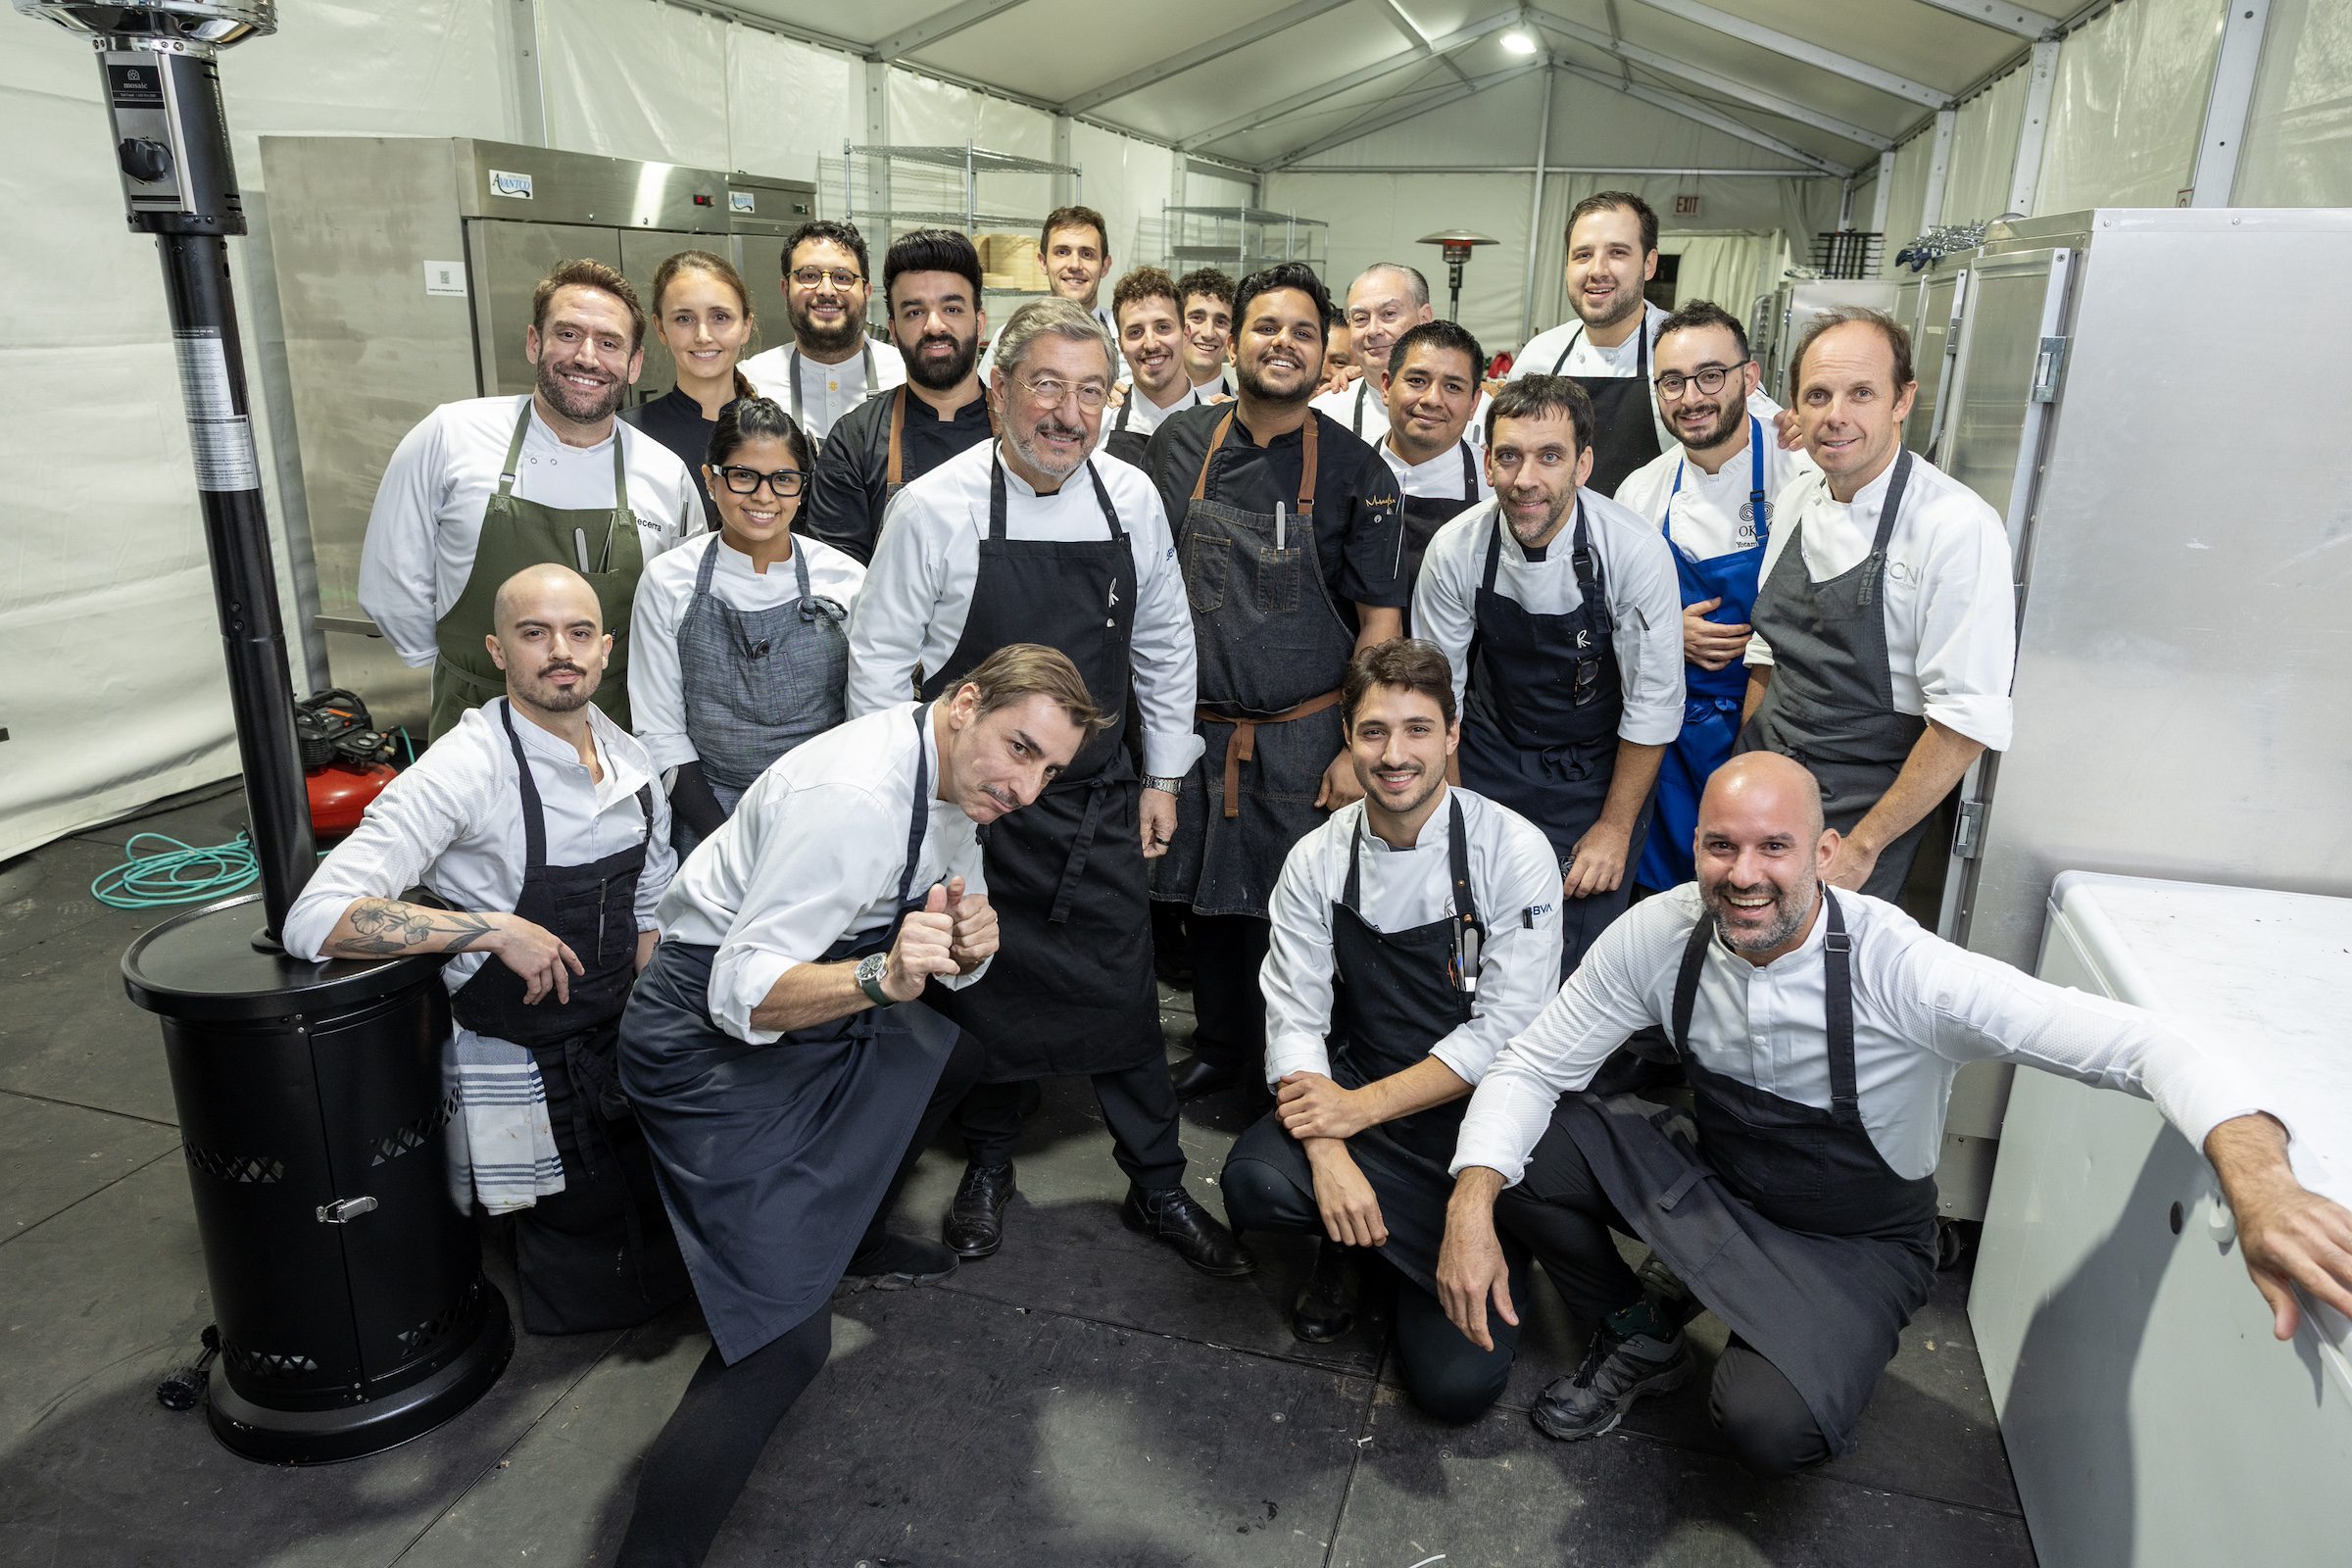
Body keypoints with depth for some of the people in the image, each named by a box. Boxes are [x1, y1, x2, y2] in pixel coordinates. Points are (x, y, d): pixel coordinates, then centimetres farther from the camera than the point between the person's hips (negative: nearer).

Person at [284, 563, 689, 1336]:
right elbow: (317, 920, -31)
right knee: (605, 1291, 5)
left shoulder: (631, 763, -1)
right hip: (520, 1070, -6)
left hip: (616, 1048, 6)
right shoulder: (464, 771, -23)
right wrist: (497, 930, -33)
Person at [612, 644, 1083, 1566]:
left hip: (816, 1008, 10)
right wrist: (883, 979, -45)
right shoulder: (852, 796, -30)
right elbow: (742, 993, -30)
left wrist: (969, 945, -17)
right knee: (784, 1336, -15)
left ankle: (854, 1245, 46)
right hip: (712, 1042, -9)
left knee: (951, 1063, 28)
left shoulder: (956, 780, -2)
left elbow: (955, 960, 6)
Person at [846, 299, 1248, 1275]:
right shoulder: (935, 507, -13)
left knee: (1123, 989, 6)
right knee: (985, 987, 13)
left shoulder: (1132, 498, -2)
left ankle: (1157, 1188, 25)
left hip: (1099, 797, 2)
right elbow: (880, 658, -6)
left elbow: (1164, 644, 8)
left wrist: (1163, 775, 9)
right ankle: (987, 1166, 38)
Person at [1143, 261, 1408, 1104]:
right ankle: (1218, 1052, 36)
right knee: (1210, 901, 14)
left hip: (1305, 740, -2)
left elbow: (1381, 620, -4)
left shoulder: (1357, 471, -4)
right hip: (1193, 729, 3)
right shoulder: (1178, 443, 3)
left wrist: (1358, 748, -10)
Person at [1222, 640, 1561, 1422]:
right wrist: (1330, 1153, -22)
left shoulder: (1512, 851, -12)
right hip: (1358, 1103, 2)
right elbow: (1294, 1020, -6)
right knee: (1254, 1179, -30)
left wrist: (1360, 1108, -18)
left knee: (1456, 1380, -13)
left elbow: (1507, 1033, -14)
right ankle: (1345, 1245, 5)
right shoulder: (1316, 861, -3)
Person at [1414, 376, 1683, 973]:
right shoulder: (1455, 550, -16)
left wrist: (1615, 828, -7)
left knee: (1580, 962, -5)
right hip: (1490, 766, 2)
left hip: (1598, 776, -1)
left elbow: (1653, 704, -12)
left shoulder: (1635, 553, -21)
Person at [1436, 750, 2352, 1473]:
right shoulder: (1660, 936, -19)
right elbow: (1531, 1068, -13)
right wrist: (1471, 1207, -30)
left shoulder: (1901, 971, -30)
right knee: (1528, 1146, -18)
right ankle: (1638, 1341, 10)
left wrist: (2258, 1185, -52)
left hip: (1852, 1244, -3)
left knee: (1769, 1425, -30)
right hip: (1711, 1180, 4)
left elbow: (2146, 1048, -32)